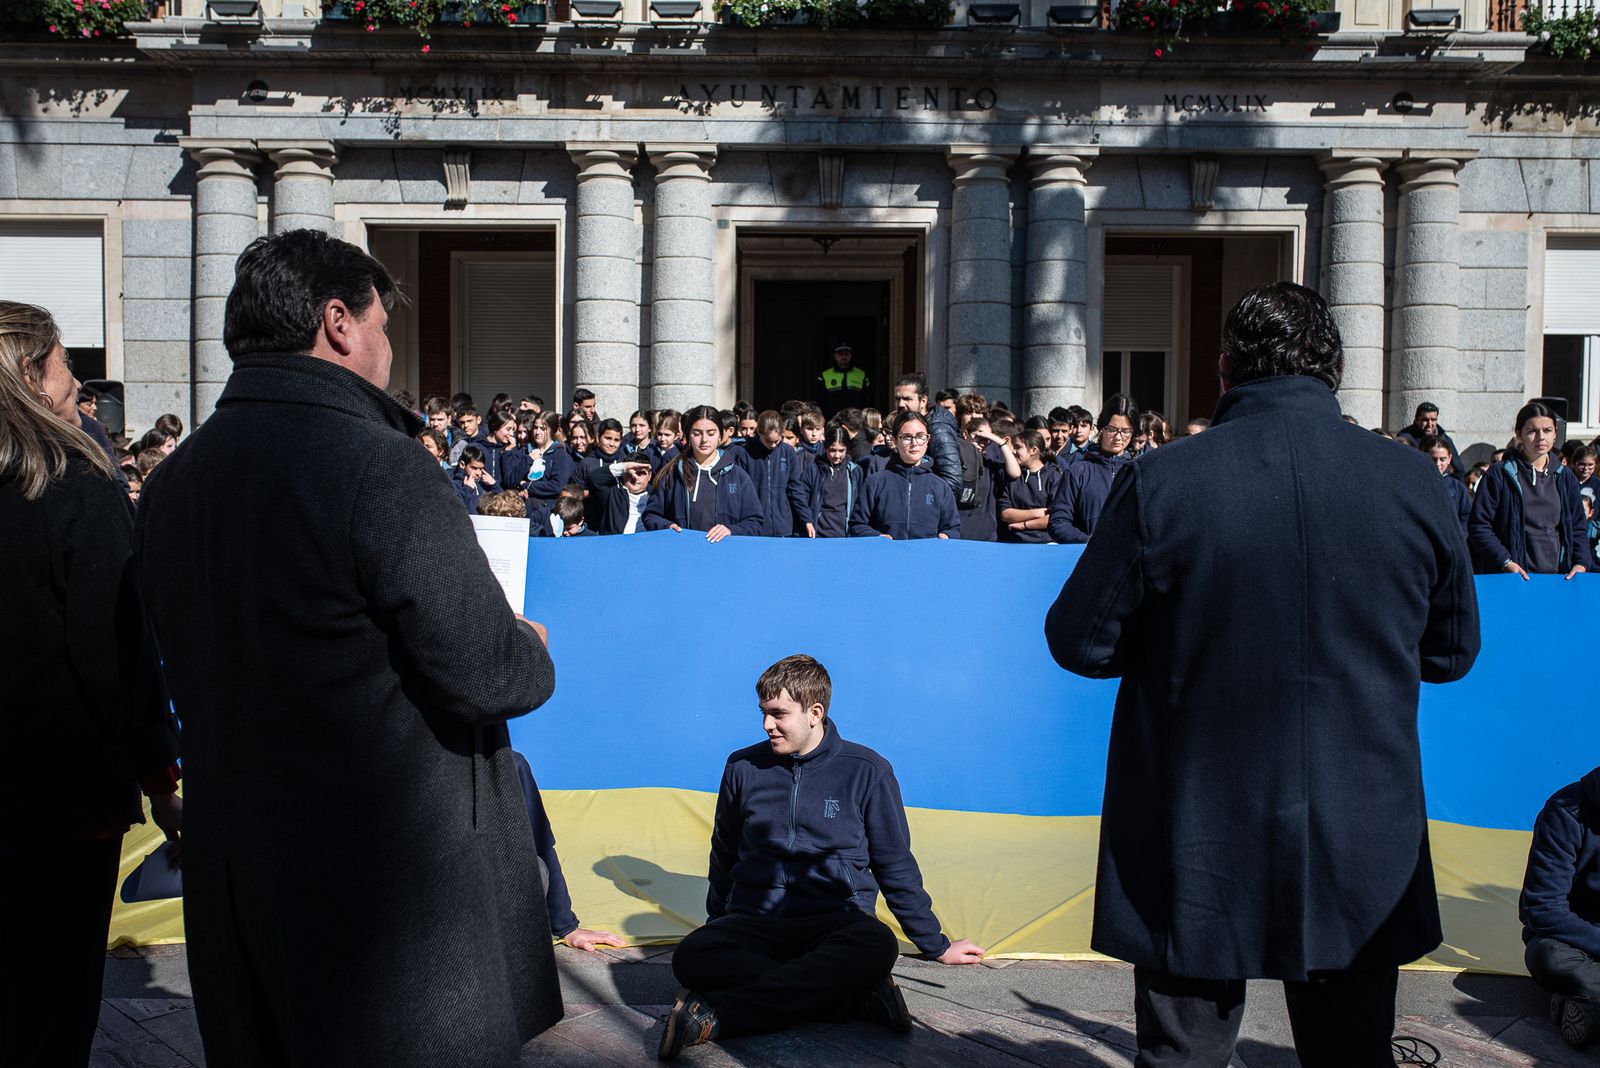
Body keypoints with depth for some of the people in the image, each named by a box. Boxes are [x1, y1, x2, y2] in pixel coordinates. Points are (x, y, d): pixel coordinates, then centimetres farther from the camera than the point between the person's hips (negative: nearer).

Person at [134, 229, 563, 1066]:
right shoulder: (377, 465, -19)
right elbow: (485, 674, -21)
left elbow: (201, 669, 12)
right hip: (397, 872, -7)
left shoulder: (173, 480, 5)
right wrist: (532, 651, 1)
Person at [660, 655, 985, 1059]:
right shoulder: (744, 767, 7)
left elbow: (896, 866, 9)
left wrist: (936, 945, 13)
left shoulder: (866, 771, 1)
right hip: (754, 920, 2)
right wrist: (717, 927, 28)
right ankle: (858, 995, -29)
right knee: (691, 957, -32)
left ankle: (717, 1014, -34)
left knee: (878, 947, -38)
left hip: (836, 918, -2)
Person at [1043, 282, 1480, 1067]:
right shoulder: (1413, 483, -6)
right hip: (1362, 856, 3)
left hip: (1198, 849, -2)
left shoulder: (1160, 483, -15)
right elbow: (1451, 650, 6)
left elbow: (1080, 641, -8)